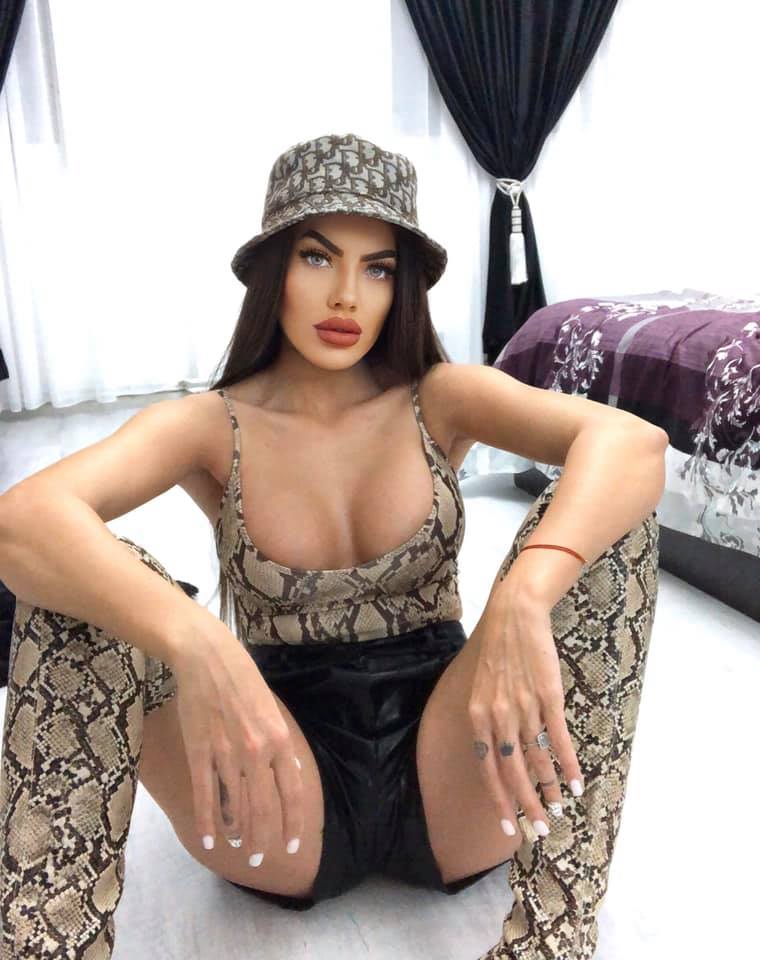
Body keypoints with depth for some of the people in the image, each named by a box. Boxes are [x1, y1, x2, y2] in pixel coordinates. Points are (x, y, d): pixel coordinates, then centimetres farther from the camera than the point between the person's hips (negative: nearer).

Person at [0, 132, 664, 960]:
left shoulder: (438, 400, -2)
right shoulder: (211, 428, -4)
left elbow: (635, 441, -21)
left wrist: (523, 594, -41)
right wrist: (192, 639, -43)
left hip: (447, 780, 1)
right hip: (285, 796, 0)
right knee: (84, 574, -21)